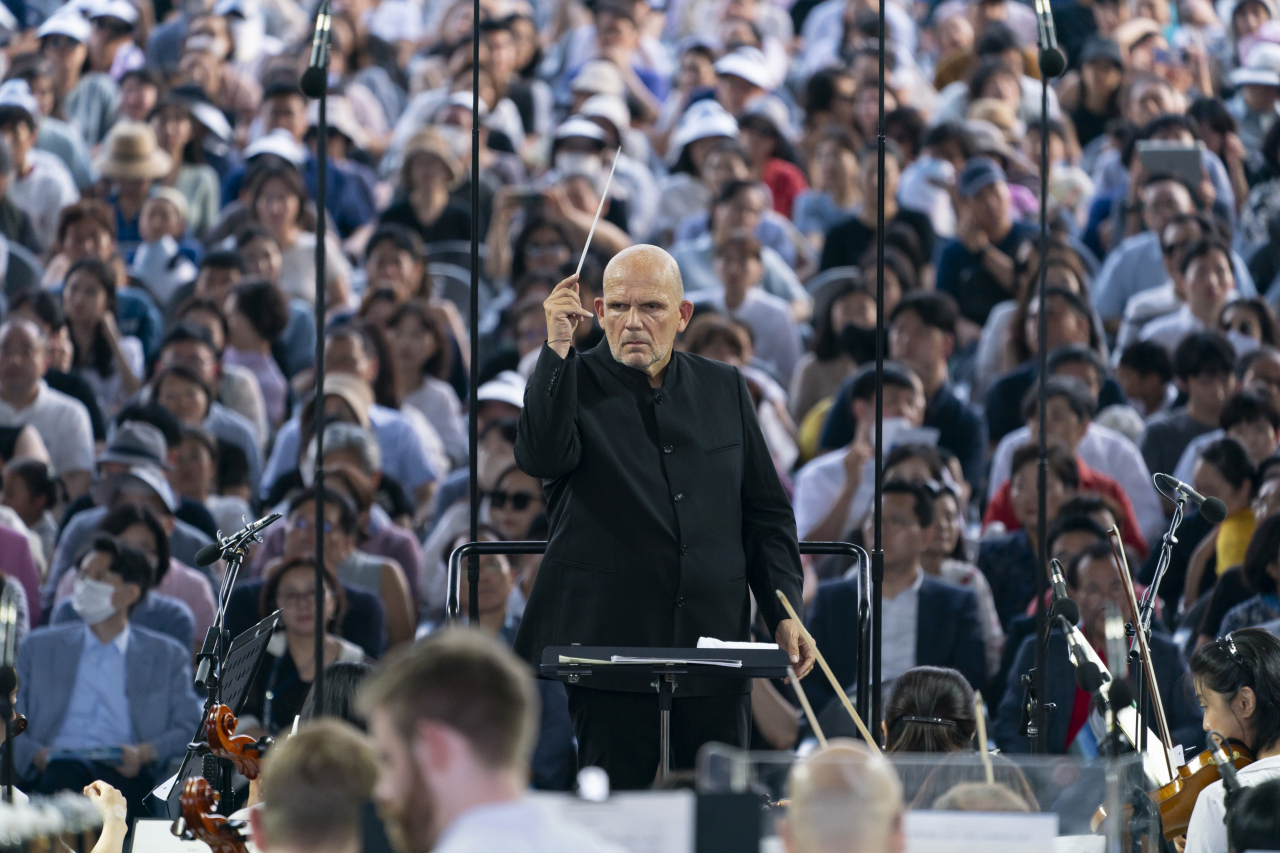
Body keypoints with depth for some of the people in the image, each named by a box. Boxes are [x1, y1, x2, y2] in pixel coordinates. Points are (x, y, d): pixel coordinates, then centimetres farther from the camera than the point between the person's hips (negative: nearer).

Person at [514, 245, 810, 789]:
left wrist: (784, 614, 7)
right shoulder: (577, 382, 3)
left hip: (713, 641, 3)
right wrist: (557, 349, -21)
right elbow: (542, 457, -18)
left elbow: (766, 513, 18)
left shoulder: (723, 388, 15)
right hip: (609, 640, -3)